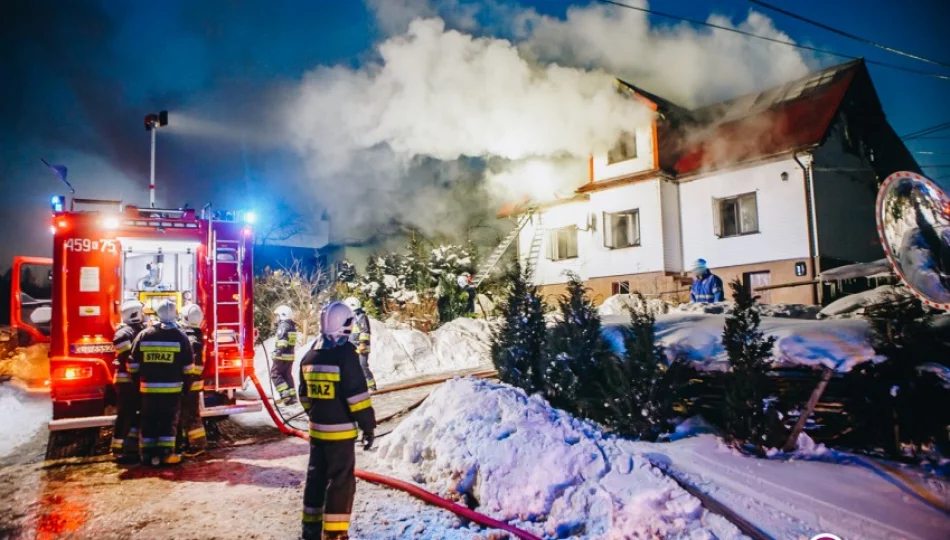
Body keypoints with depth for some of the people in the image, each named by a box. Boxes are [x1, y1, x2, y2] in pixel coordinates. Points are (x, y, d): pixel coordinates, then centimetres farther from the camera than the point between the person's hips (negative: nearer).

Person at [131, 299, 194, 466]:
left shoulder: (144, 335, 2)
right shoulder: (180, 336, -4)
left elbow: (134, 363, 6)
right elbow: (188, 366, -2)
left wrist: (137, 381, 16)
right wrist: (186, 384, 9)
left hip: (148, 387, 2)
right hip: (172, 388, -2)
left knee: (148, 421, 10)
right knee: (169, 421, 4)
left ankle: (148, 454, 14)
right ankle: (166, 453, 3)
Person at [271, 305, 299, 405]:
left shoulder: (283, 325, -12)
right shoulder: (292, 326, 16)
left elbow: (282, 340, -24)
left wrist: (278, 352, -30)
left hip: (282, 355, -9)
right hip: (290, 355, 9)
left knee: (275, 374, 0)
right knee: (287, 375, 12)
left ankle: (285, 393, -9)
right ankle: (292, 396, 10)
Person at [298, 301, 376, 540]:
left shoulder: (310, 355, 8)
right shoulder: (345, 353, -16)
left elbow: (305, 395, 16)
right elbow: (357, 394, -18)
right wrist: (368, 425, -12)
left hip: (317, 428, 8)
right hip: (340, 430, -7)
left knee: (316, 475, 18)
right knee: (341, 480, 0)